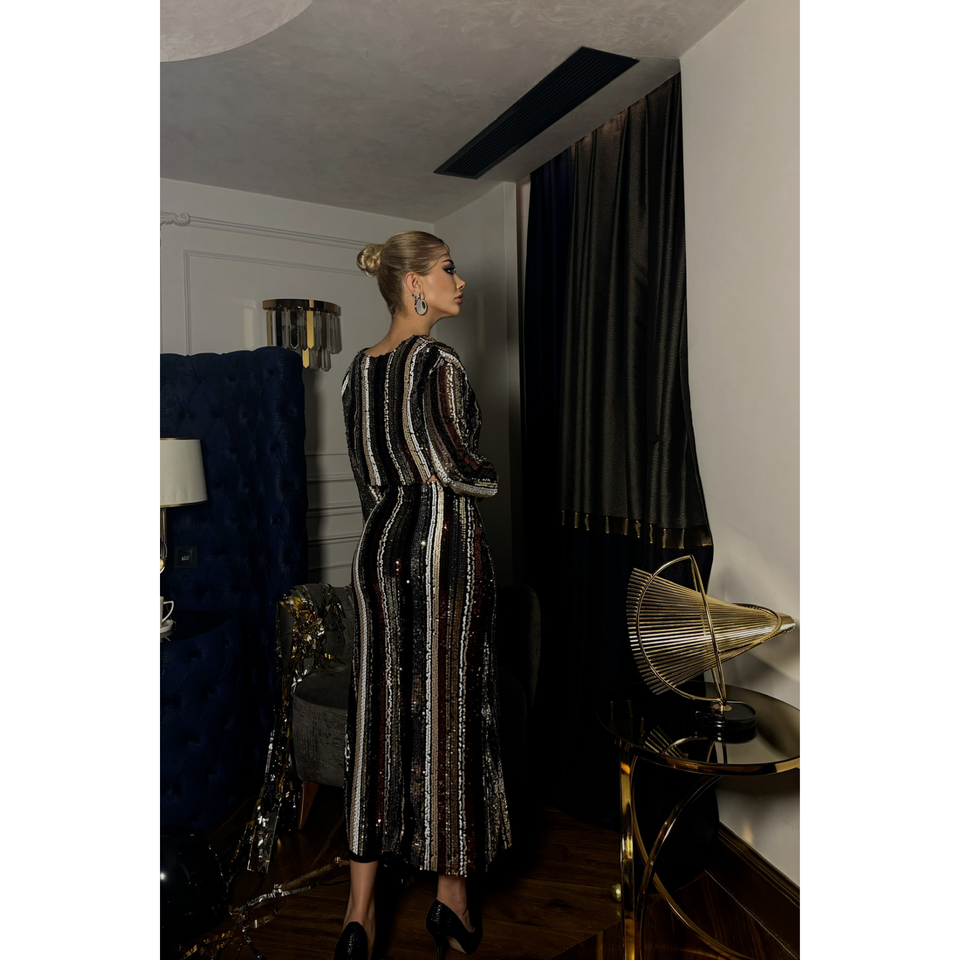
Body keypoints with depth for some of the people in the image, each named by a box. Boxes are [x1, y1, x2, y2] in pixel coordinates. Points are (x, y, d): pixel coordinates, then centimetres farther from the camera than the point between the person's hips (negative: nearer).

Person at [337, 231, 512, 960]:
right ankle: (452, 896, 26)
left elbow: (370, 476, 12)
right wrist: (487, 479, 8)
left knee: (379, 714, 12)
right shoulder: (438, 363, -13)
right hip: (446, 546, -7)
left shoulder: (359, 369, 10)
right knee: (450, 712, 7)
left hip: (380, 548, 7)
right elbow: (470, 474, -13)